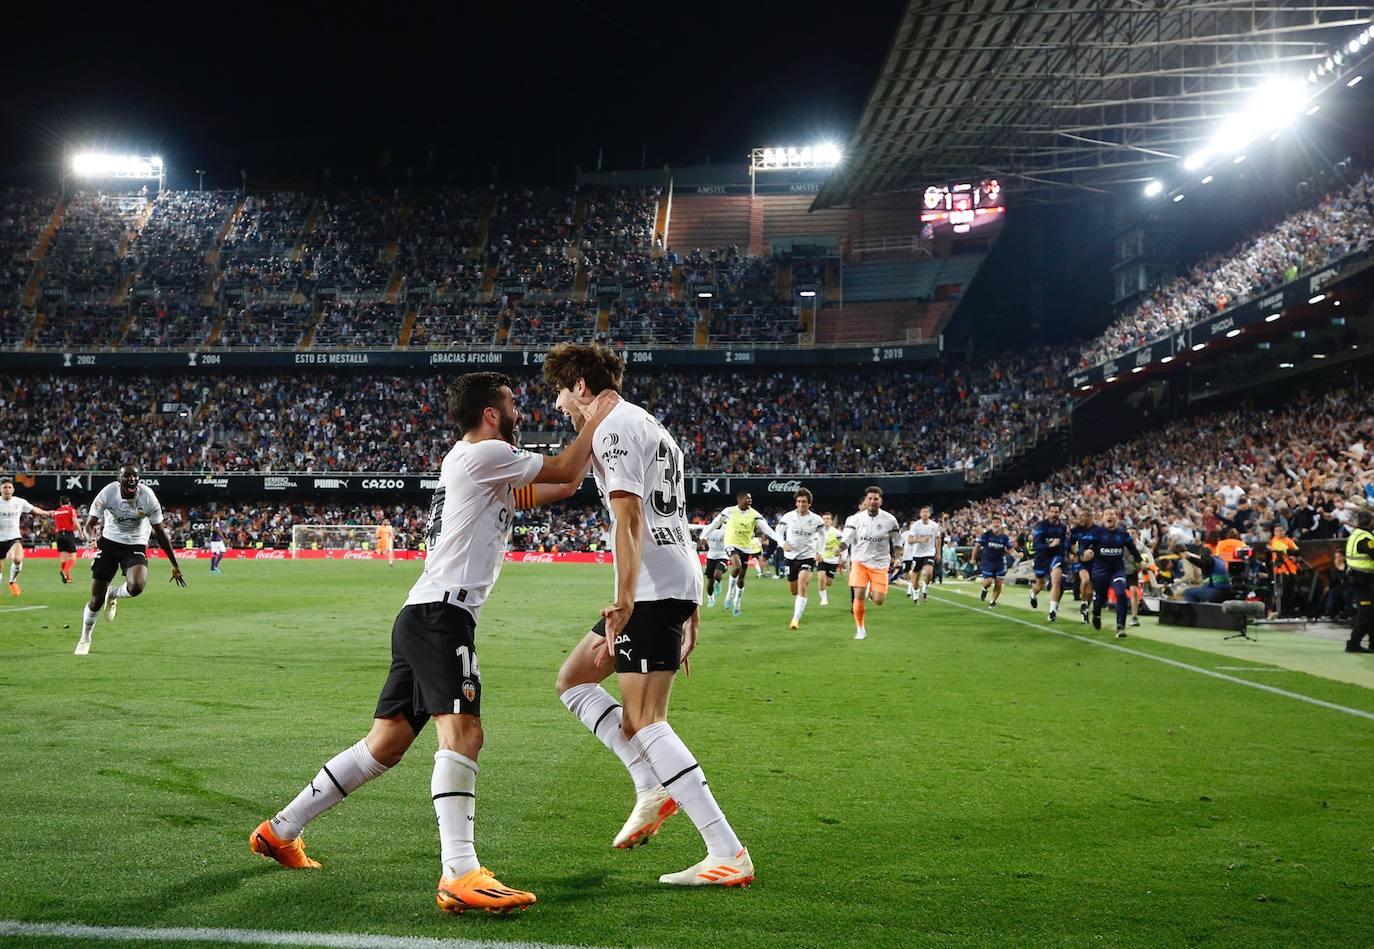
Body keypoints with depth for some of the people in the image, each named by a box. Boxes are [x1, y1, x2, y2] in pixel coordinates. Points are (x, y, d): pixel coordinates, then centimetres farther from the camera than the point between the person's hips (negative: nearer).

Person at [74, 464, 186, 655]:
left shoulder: (148, 497, -17)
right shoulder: (108, 493, -18)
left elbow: (160, 532, -6)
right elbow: (89, 524, -12)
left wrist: (175, 565, -3)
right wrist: (93, 537, -37)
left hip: (135, 546, 0)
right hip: (109, 542, 0)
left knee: (136, 587, -29)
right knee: (96, 599, 1)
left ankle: (112, 595, 8)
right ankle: (85, 639, 28)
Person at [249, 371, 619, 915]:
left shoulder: (475, 462, 25)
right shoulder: (486, 453, -4)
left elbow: (562, 483, 28)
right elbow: (565, 472, 0)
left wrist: (595, 432, 25)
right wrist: (597, 420, 11)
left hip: (422, 618, 10)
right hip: (442, 613, -10)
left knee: (385, 745, 14)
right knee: (462, 734, -21)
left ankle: (280, 831, 22)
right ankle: (459, 876, -31)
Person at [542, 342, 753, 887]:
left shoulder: (614, 426, -7)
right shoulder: (651, 425, 24)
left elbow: (630, 518, -19)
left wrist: (625, 601, -26)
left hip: (651, 590, -10)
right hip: (681, 581, 10)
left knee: (643, 722, -9)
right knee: (572, 681, 17)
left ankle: (728, 853, -11)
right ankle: (657, 789, 9)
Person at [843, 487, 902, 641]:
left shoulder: (889, 520, -3)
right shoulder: (856, 518, -4)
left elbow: (897, 541, 8)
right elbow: (847, 539, -4)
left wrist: (895, 556, -8)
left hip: (880, 564, 0)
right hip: (859, 561, 0)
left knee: (878, 601, -6)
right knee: (858, 596, -13)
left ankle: (872, 591, 33)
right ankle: (860, 629, 6)